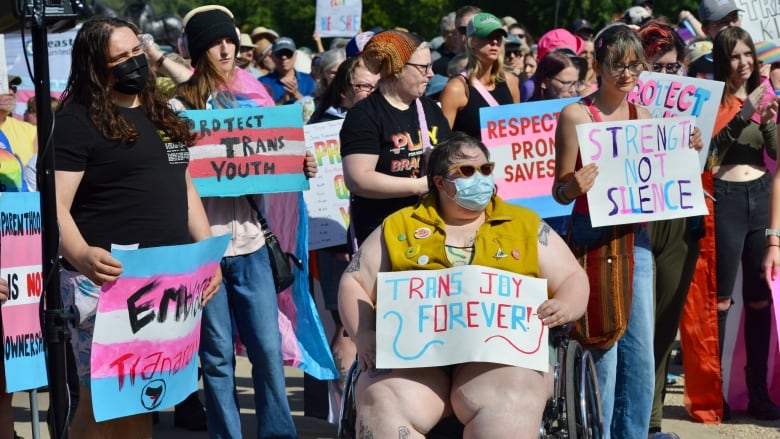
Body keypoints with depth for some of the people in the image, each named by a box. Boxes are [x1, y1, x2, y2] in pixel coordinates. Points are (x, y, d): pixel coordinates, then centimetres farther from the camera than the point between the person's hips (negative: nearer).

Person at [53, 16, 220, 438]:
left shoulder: (162, 115, 16)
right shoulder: (77, 121, -7)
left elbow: (185, 189, 24)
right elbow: (55, 205, -15)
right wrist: (80, 256, -34)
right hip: (107, 280, -7)